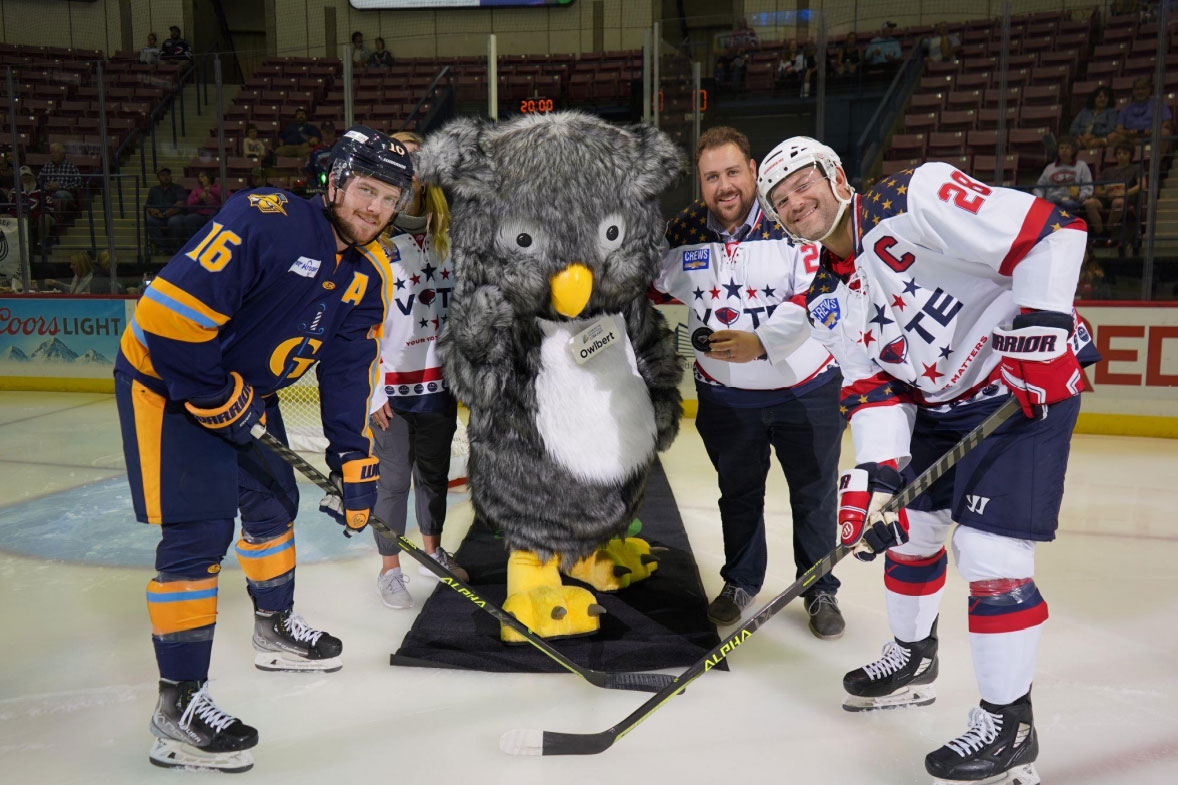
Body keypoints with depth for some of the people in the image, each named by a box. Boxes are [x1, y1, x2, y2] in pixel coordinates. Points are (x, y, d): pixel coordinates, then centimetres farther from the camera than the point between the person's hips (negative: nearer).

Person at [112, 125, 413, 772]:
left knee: (273, 498, 18)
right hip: (167, 378, -9)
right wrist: (218, 397, -23)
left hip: (245, 389, 9)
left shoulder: (369, 275, -2)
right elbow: (168, 312, -31)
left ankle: (275, 629, 41)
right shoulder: (265, 220, -28)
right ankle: (177, 704, -1)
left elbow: (349, 375, 0)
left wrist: (354, 464, -5)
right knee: (200, 529, -13)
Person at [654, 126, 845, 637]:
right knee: (738, 492, 17)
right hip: (725, 393, 3)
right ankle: (741, 582, 38)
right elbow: (652, 291, 11)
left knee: (814, 493, 10)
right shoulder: (683, 232, -4)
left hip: (805, 386, -2)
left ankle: (820, 591, 30)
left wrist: (760, 341, -37)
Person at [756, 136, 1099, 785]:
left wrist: (1039, 329, -26)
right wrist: (872, 475, -14)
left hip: (1029, 386, -8)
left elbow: (1052, 230, -22)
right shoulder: (827, 300, 3)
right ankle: (912, 659, 40)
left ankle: (1008, 726, 6)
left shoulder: (917, 200, -20)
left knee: (987, 550, -12)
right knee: (908, 527, 16)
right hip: (939, 404, 8)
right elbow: (870, 388, -1)